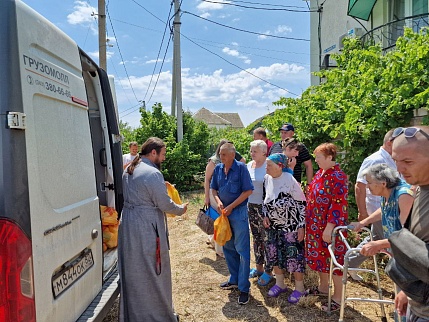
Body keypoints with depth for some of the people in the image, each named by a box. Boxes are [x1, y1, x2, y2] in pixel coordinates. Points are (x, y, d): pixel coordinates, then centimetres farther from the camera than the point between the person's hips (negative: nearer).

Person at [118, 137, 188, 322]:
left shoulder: (129, 170, 10)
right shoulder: (153, 173, -18)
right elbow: (165, 204, -15)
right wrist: (181, 209, 2)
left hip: (128, 224, 9)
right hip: (147, 228, -9)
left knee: (132, 271, 19)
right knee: (152, 272, 5)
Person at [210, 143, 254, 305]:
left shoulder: (241, 168, -12)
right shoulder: (218, 169, 3)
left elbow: (248, 190, -14)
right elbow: (214, 189, 11)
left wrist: (231, 206, -16)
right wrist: (218, 201, -9)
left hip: (238, 211, -6)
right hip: (224, 212, 6)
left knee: (242, 249, -2)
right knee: (228, 247, 16)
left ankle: (244, 288, 7)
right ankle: (234, 279, 33)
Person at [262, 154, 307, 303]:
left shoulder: (290, 181, -19)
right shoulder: (267, 178, -1)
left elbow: (302, 203, -14)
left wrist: (301, 226, -14)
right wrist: (265, 215, -2)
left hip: (290, 226, -6)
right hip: (273, 225, 6)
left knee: (294, 256, 2)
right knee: (274, 255, 14)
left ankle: (299, 288, 22)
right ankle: (280, 284, 34)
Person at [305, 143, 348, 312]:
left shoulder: (338, 176, -19)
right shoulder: (320, 172, 7)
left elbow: (338, 204, -22)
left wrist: (329, 227, -24)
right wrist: (310, 221, 17)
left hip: (329, 225, -8)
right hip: (316, 224, 9)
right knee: (319, 254, 19)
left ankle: (337, 297, 19)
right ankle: (323, 286, 38)